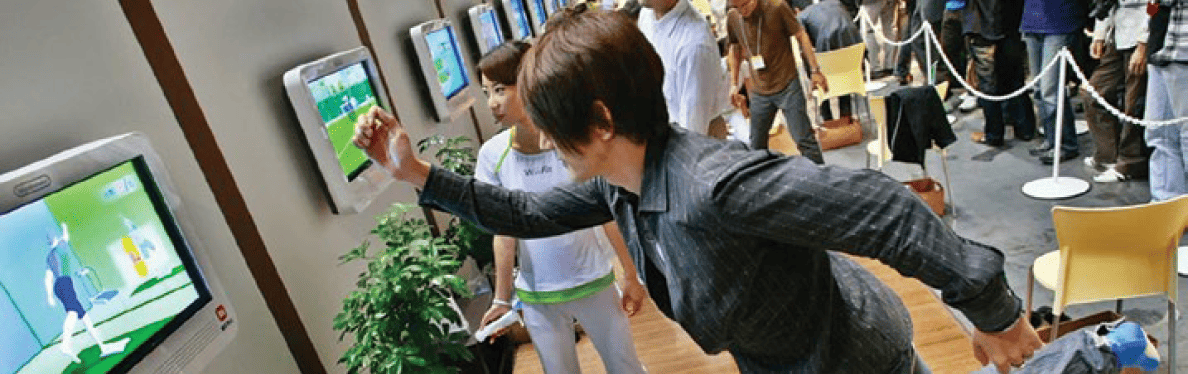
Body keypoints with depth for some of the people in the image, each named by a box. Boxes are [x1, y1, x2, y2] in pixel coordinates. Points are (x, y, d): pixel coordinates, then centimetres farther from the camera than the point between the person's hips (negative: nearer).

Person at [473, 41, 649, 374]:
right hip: (536, 296, 2)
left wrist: (631, 276, -1)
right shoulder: (493, 155, -11)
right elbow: (504, 232, -3)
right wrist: (501, 298, 0)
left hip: (594, 283, -1)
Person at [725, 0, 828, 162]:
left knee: (803, 139, -3)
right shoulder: (732, 18, -1)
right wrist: (734, 84, 13)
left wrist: (815, 70, -4)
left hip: (787, 85, -4)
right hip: (759, 91, 4)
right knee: (756, 146, 12)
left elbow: (800, 35, -3)